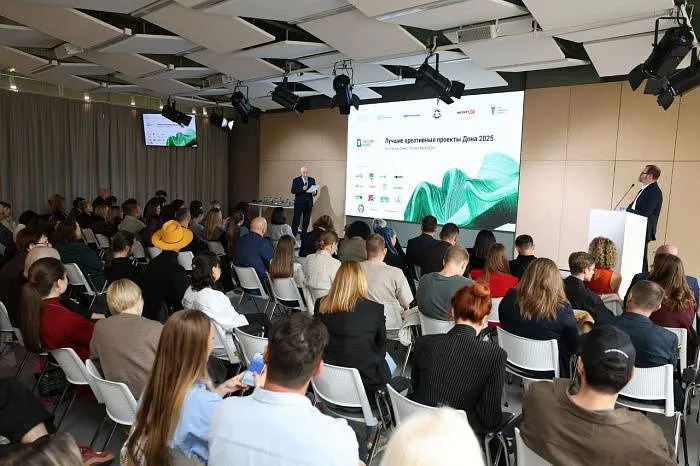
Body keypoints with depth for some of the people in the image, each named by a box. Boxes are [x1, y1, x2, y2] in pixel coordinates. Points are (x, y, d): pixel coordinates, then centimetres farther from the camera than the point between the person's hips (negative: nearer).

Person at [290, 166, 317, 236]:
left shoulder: (312, 180, 10)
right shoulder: (296, 180, 0)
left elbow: (315, 189, 11)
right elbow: (293, 191, -9)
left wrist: (315, 192, -13)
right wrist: (302, 189, -22)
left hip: (308, 203, 3)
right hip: (299, 203, -3)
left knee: (306, 220, 7)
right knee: (296, 220, -2)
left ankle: (303, 235, 16)